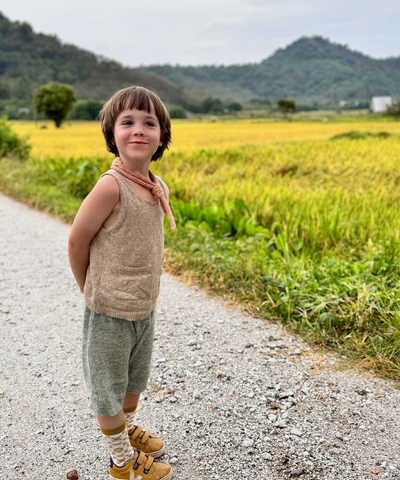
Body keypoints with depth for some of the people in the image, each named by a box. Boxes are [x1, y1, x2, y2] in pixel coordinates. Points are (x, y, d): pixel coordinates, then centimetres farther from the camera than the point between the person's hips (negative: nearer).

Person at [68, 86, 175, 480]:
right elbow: (77, 242, -15)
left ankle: (127, 429, 52)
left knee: (135, 377, 26)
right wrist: (91, 291, -2)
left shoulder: (158, 187, -2)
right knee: (108, 385, 13)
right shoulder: (111, 186, -24)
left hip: (144, 307, 7)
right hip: (109, 311, -7)